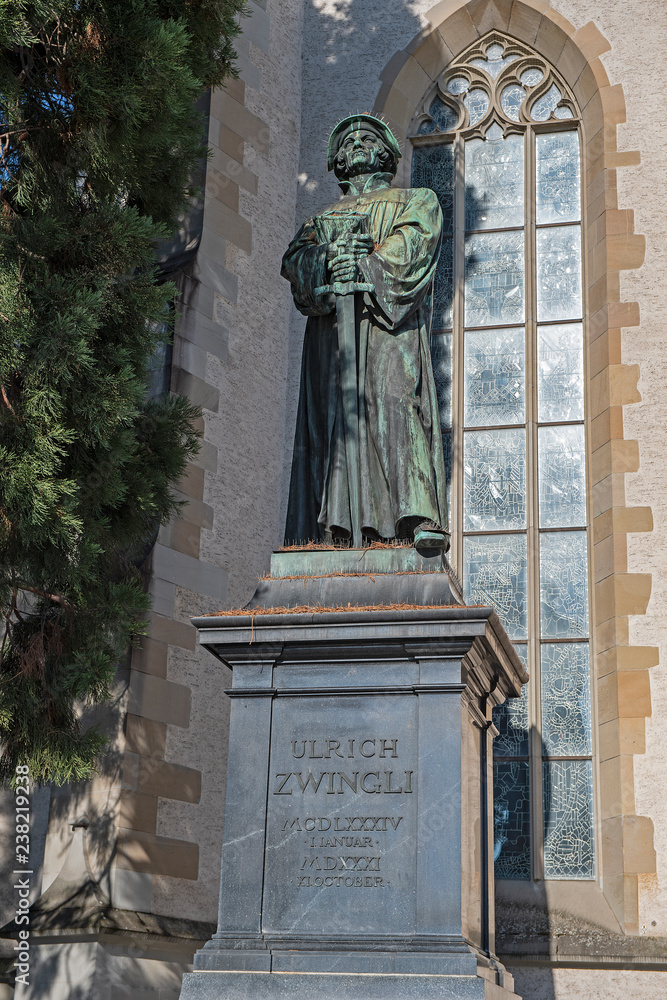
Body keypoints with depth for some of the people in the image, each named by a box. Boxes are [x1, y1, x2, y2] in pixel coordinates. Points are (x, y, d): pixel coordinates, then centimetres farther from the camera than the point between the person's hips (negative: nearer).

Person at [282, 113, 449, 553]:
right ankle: (335, 527, -19)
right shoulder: (321, 218, 33)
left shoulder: (417, 200, 25)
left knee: (397, 405, -22)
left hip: (390, 322, -3)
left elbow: (412, 246, 3)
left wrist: (362, 267, -12)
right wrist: (329, 255, -10)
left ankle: (421, 519, -33)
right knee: (331, 419, -12)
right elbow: (295, 261, 12)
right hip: (330, 324, 3)